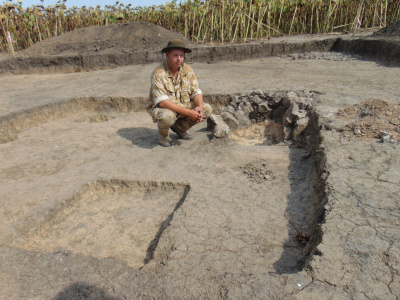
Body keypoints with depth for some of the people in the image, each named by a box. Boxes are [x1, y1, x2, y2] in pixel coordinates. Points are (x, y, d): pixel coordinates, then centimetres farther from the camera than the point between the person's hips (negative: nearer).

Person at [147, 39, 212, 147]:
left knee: (207, 109, -11)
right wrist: (188, 112, -34)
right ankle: (163, 134, -2)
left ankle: (179, 127, 9)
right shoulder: (158, 73, -22)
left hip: (183, 105, 6)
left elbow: (196, 92, -4)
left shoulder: (187, 69, -6)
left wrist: (200, 107, -27)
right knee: (167, 116, -40)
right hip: (161, 107, -5)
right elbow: (162, 101, -30)